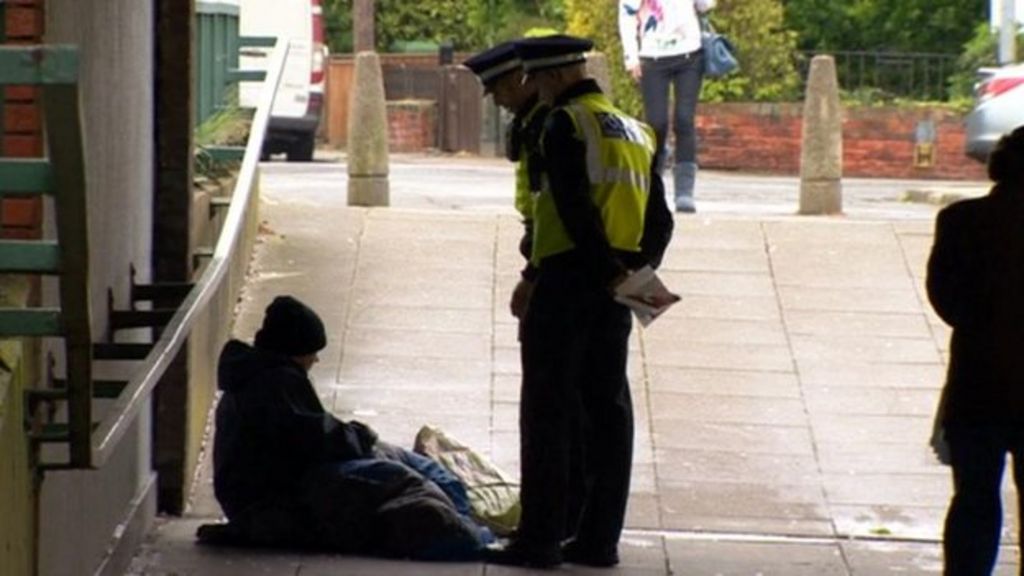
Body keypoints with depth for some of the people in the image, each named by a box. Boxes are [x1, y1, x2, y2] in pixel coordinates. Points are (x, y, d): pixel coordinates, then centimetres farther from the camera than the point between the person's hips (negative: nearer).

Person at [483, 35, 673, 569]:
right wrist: (635, 273, 6)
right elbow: (660, 219, 13)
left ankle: (540, 539, -3)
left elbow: (575, 209, -19)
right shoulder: (635, 132, 16)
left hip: (567, 281, -7)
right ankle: (599, 538, 12)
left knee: (547, 413, -3)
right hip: (615, 292, 8)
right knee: (607, 411, 10)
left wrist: (604, 270, -14)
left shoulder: (565, 125, -8)